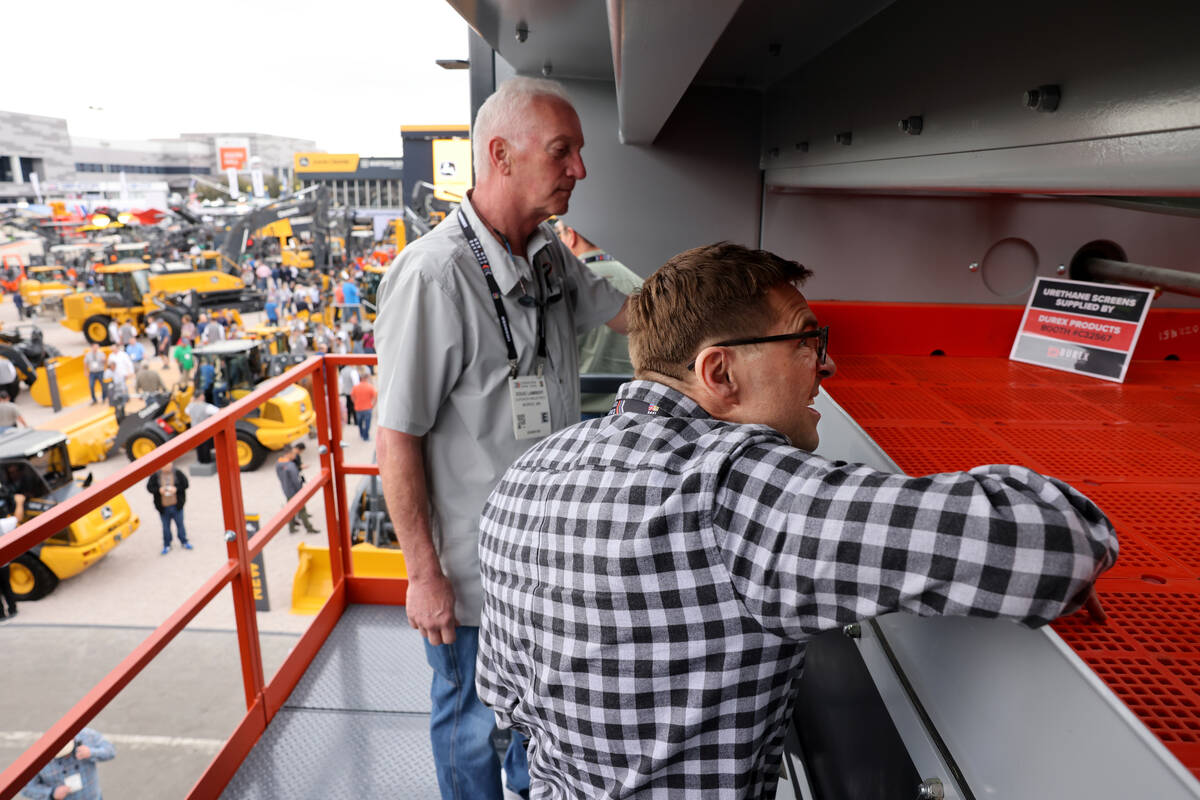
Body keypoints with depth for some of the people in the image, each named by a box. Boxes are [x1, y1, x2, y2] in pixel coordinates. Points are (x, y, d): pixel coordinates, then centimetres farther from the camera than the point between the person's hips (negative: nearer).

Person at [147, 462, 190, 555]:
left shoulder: (178, 473, -5)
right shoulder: (155, 475, -4)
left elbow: (185, 484, -5)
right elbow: (149, 487, -1)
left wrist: (176, 489, -21)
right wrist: (158, 490, -19)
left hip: (176, 505, 0)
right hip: (163, 507, 0)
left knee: (180, 524, 12)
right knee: (166, 526, 11)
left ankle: (184, 542, 28)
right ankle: (166, 545, 25)